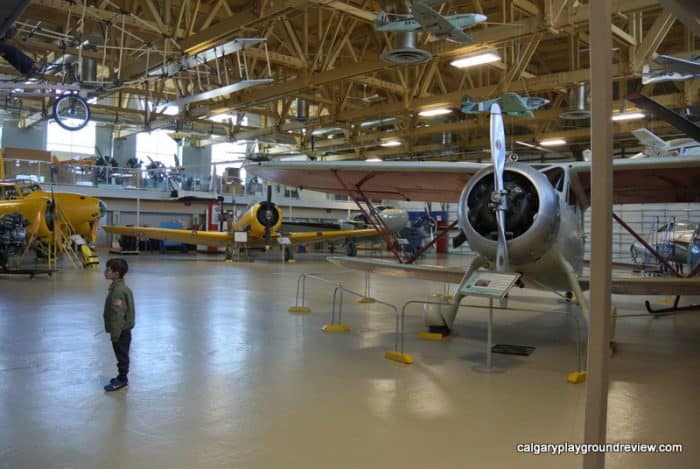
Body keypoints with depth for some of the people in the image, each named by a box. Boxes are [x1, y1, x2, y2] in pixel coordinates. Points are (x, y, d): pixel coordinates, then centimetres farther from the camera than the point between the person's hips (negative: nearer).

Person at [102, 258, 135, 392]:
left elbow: (117, 315, -25)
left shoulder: (118, 291, -25)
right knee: (121, 354, 19)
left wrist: (115, 334, -21)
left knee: (121, 354, 3)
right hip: (123, 330, 10)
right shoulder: (121, 287, 8)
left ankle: (122, 379, 14)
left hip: (121, 331, -10)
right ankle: (122, 377, 31)